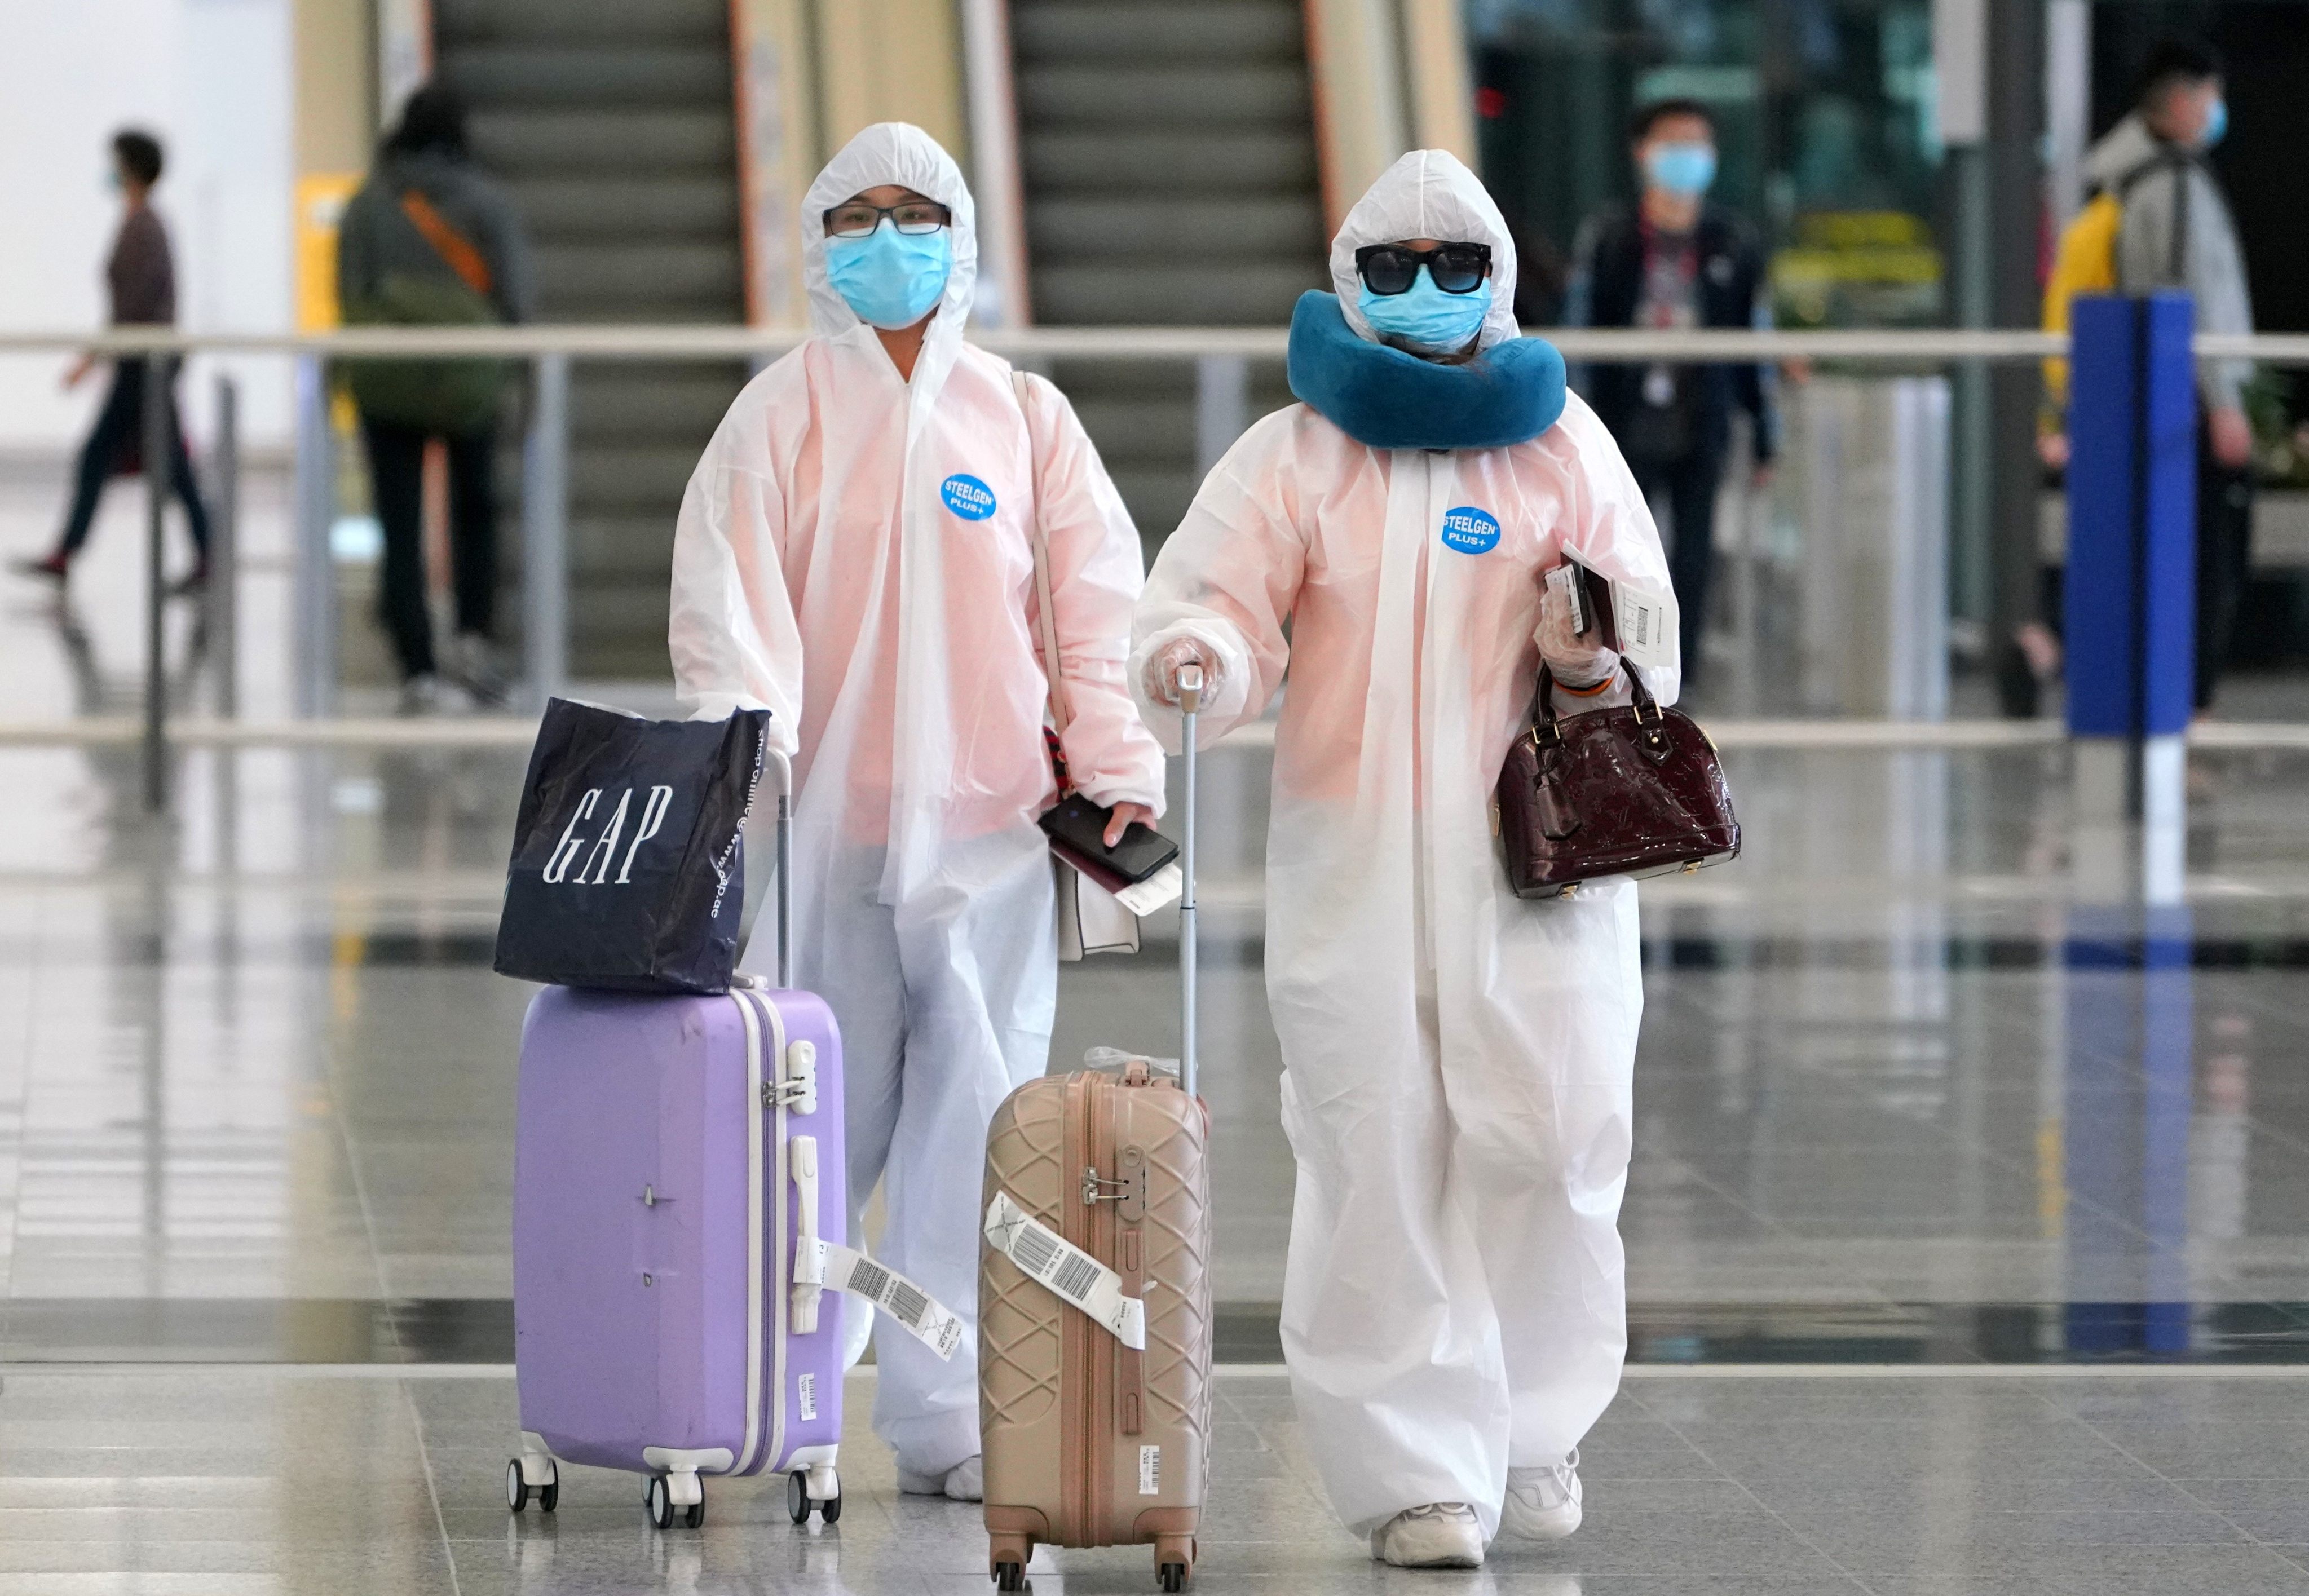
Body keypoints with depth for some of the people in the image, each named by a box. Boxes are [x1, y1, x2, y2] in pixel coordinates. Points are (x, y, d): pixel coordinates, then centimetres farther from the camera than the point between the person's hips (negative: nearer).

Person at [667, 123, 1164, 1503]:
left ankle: (949, 1415, 1)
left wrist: (1119, 771, -1)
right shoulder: (785, 415, 5)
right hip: (829, 819, -1)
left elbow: (1095, 599, 9)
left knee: (976, 1120, -2)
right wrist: (748, 734, -19)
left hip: (991, 818, 1)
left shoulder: (1024, 418, 10)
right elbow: (730, 587, -4)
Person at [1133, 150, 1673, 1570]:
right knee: (1379, 1160, -6)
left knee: (1548, 1138, -5)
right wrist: (1198, 658, -23)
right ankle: (1418, 1469, 0)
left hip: (1537, 859, 0)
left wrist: (1590, 661, -11)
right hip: (1352, 866, 0)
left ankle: (1531, 1425, 17)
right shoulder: (1294, 457, 9)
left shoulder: (1565, 449, 11)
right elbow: (1213, 600, 0)